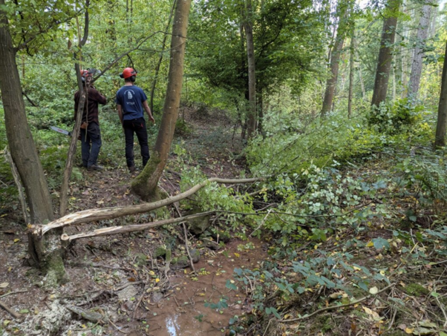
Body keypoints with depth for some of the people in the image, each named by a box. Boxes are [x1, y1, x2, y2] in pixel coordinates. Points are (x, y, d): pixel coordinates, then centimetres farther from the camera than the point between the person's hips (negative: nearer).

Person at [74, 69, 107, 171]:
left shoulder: (77, 94, 7)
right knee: (96, 142, -3)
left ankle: (85, 163, 15)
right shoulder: (93, 92, -15)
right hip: (92, 122, -7)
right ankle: (92, 163, -8)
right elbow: (104, 101, -4)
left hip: (82, 123, 7)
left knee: (85, 142, 13)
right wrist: (101, 95, 13)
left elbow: (76, 109, 12)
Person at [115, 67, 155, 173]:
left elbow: (119, 110, 4)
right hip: (139, 120, -2)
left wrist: (122, 122, 15)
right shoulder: (139, 90, -5)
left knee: (129, 143, 5)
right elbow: (146, 106, 2)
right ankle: (146, 164, 5)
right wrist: (151, 116, 17)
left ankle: (131, 166, 2)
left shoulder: (120, 92, 2)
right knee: (143, 143, 5)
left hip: (127, 121, 2)